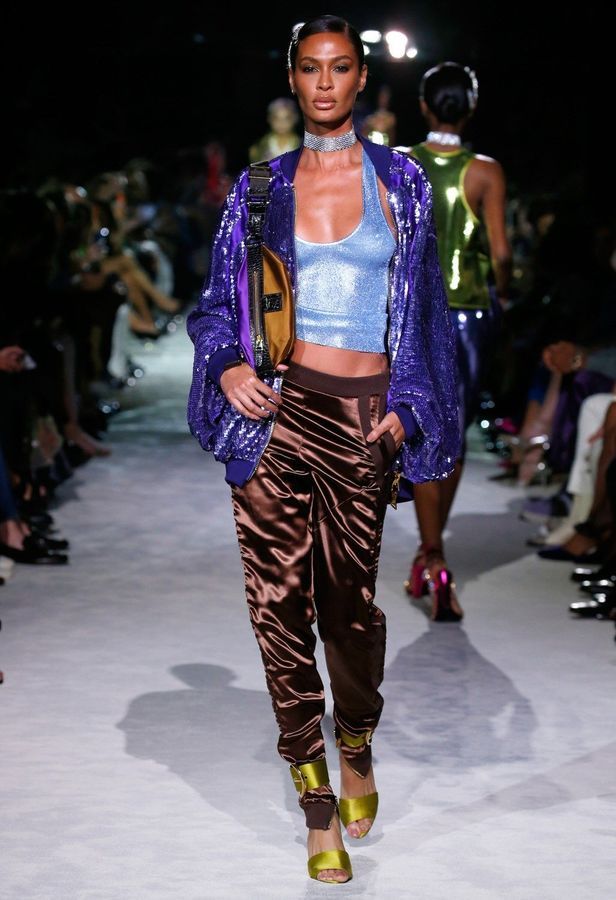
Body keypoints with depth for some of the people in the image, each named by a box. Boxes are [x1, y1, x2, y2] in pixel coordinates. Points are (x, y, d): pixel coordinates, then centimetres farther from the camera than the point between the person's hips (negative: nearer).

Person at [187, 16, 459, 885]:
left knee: (350, 595, 5)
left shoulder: (399, 181, 6)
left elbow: (422, 305, 10)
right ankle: (316, 801, 8)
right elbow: (219, 299, 11)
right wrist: (227, 364, -8)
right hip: (274, 408, 1)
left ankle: (357, 750, 33)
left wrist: (404, 408, 2)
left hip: (361, 417, -1)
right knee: (278, 600, -2)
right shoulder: (261, 187, 8)